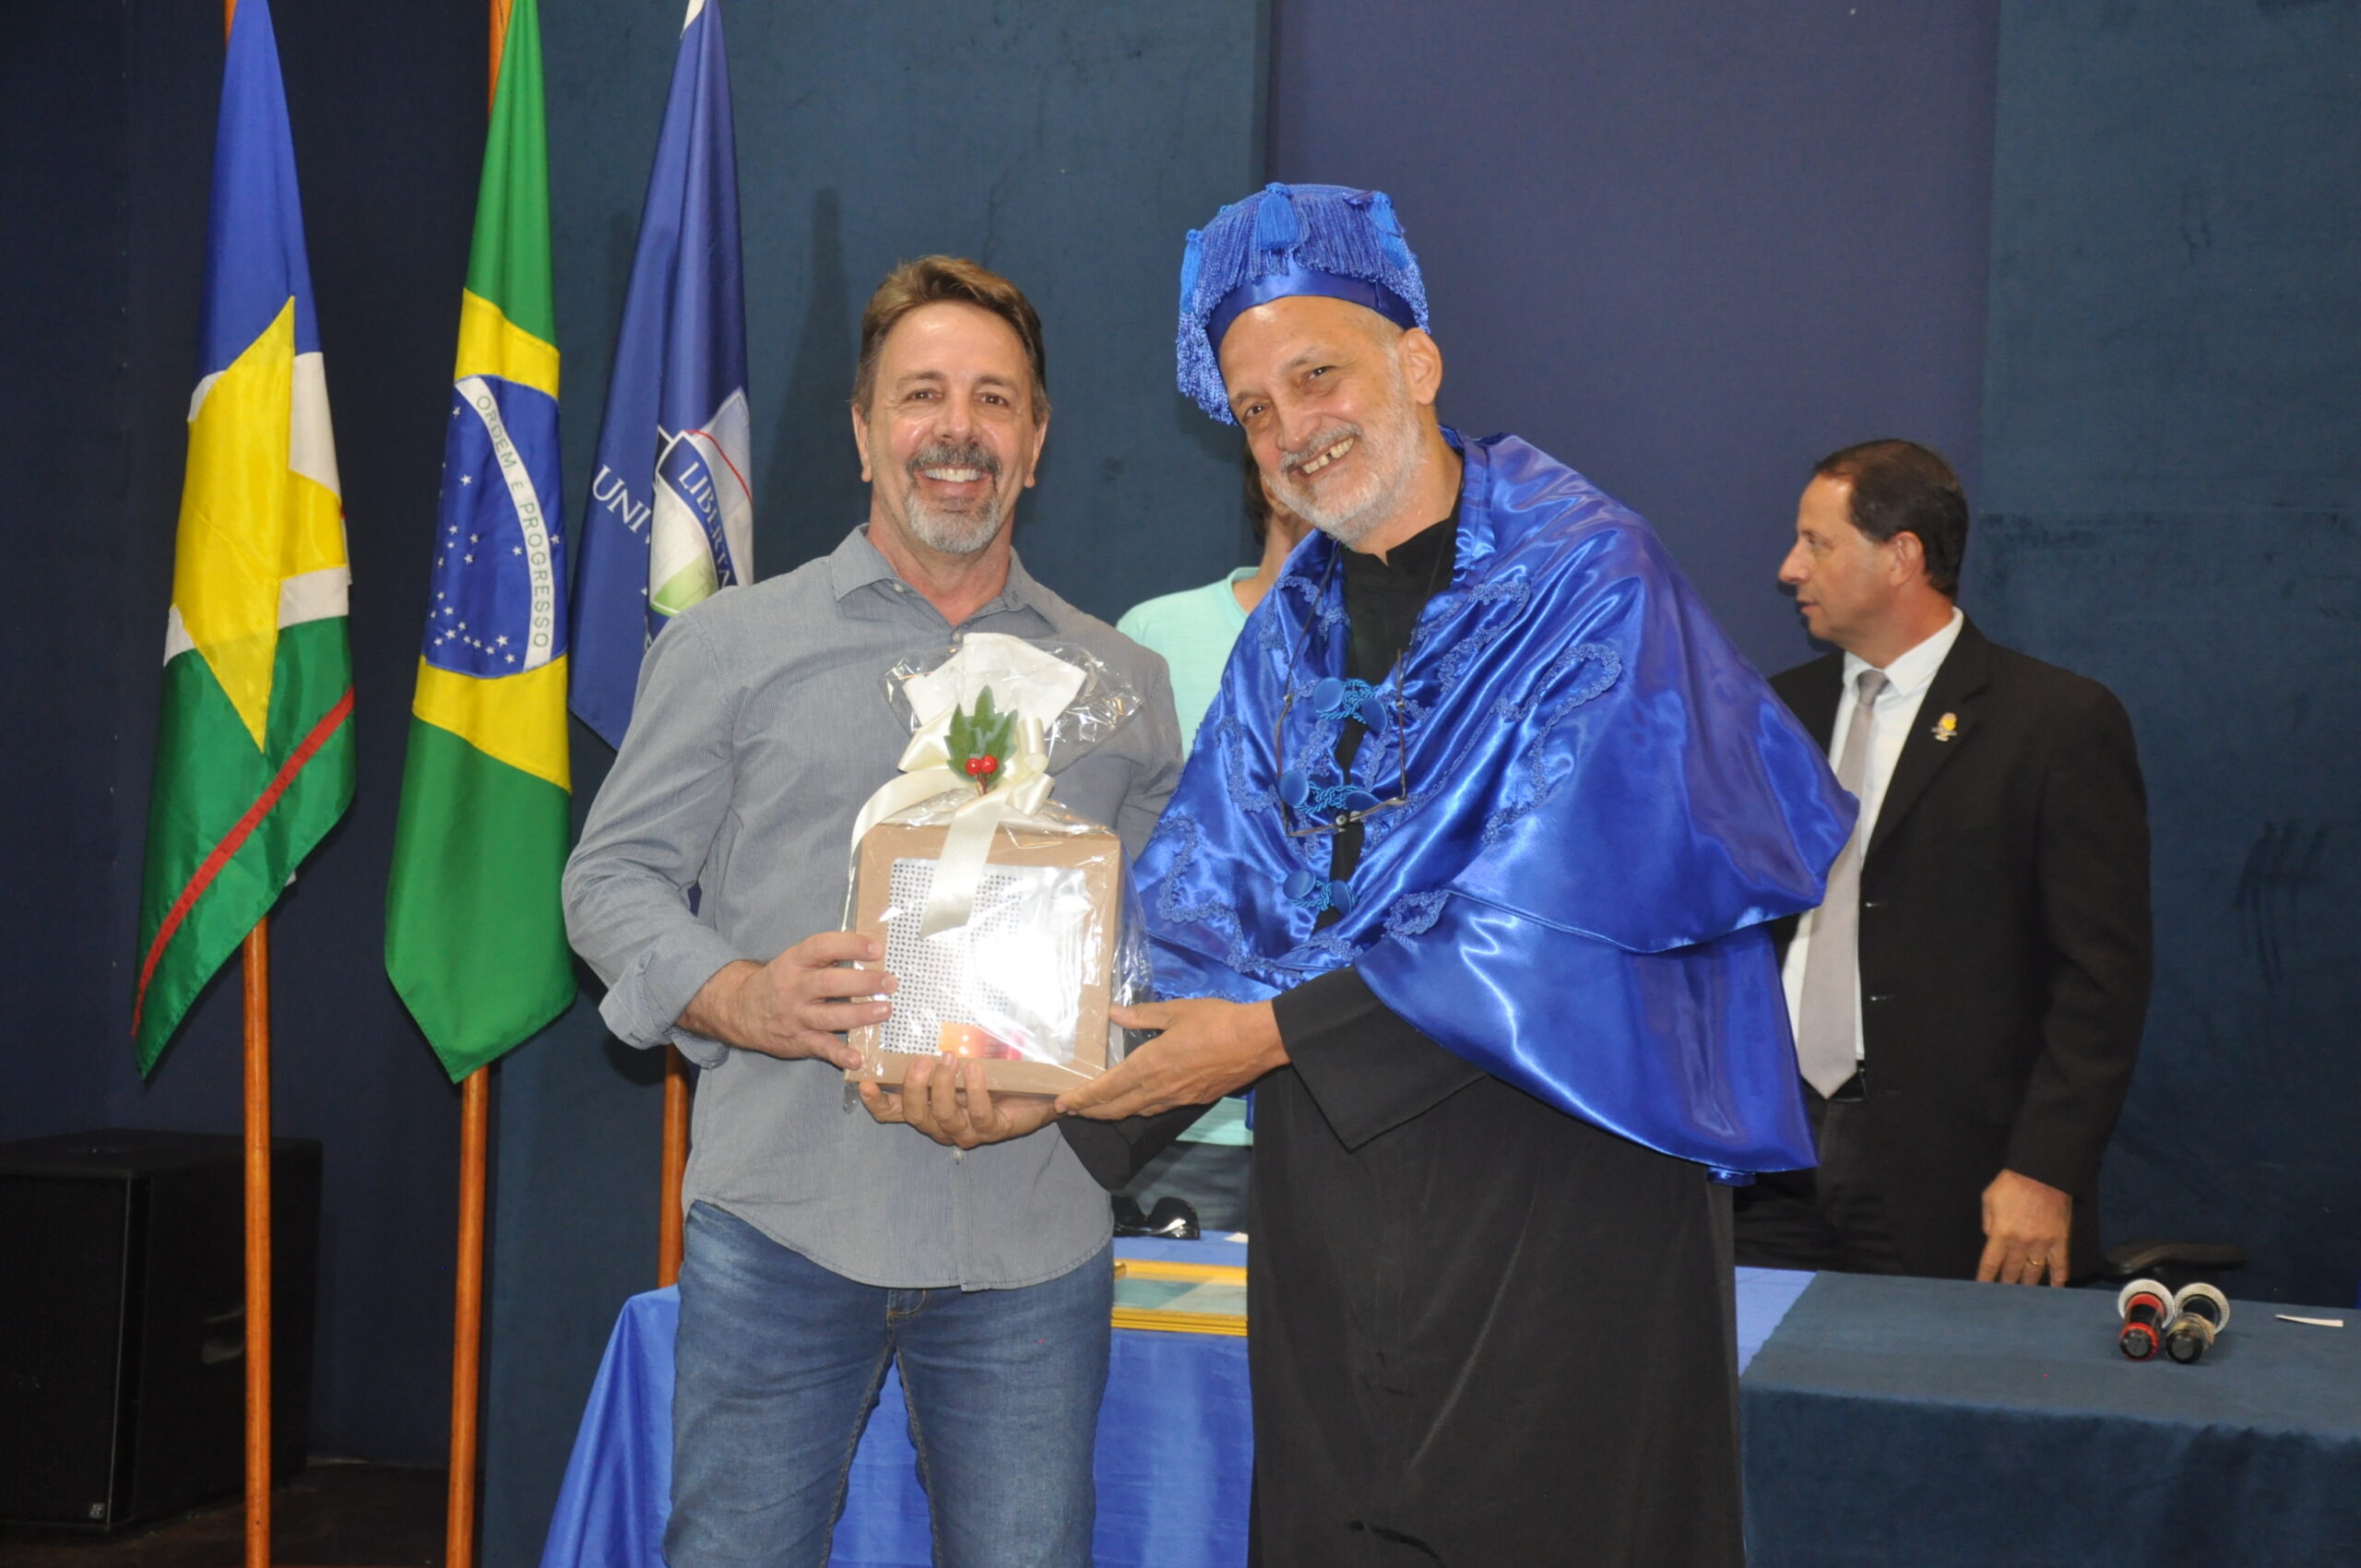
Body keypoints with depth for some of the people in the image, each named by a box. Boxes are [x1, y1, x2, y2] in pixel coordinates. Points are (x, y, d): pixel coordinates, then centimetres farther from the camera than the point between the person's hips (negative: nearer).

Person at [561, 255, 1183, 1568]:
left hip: (1034, 1232, 2)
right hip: (784, 1214, -1)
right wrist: (739, 997, -14)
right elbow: (616, 878, 6)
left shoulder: (1124, 684, 13)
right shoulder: (734, 645, 7)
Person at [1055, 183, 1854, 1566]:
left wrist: (1278, 1034, -19)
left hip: (1551, 1167, -6)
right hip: (1326, 1177, 6)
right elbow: (1201, 894, 7)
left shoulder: (1588, 579, -9)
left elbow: (1552, 915, -18)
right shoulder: (1294, 623, 12)